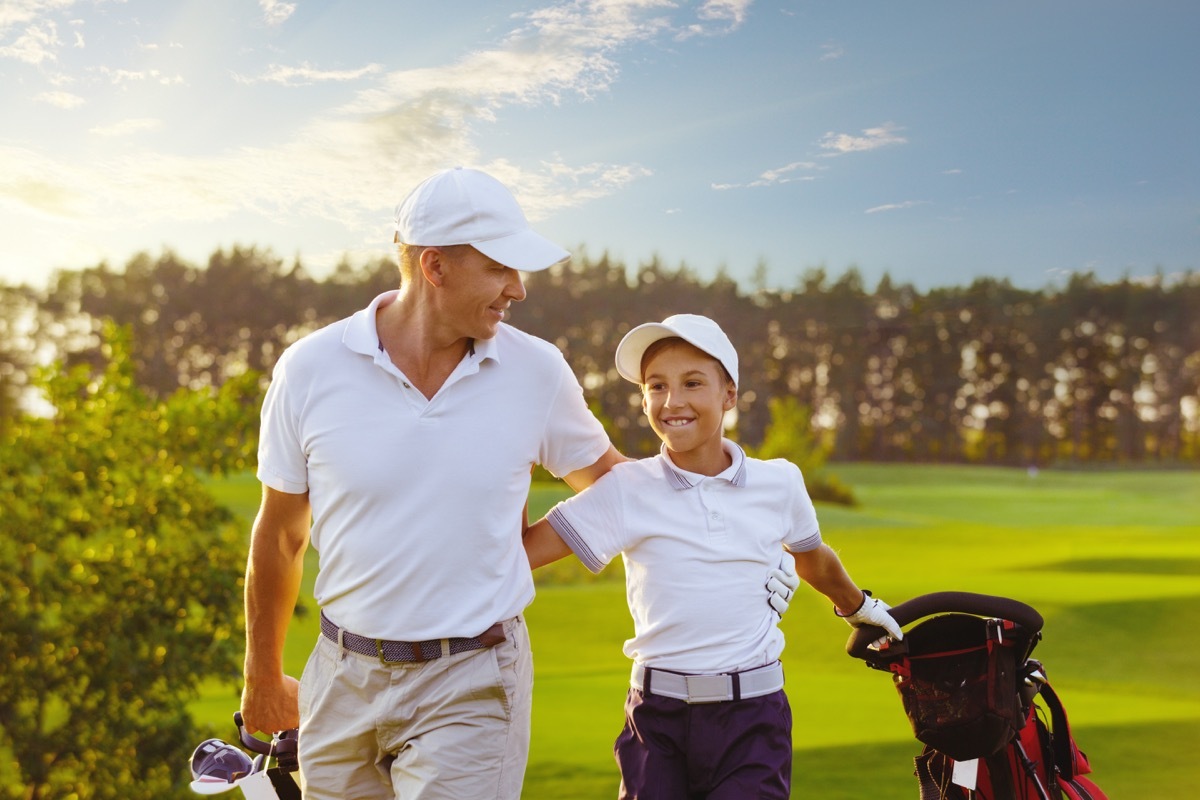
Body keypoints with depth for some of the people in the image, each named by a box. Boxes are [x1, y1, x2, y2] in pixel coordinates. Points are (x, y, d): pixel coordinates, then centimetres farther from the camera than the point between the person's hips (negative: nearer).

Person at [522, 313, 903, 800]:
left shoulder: (780, 482, 3)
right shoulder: (625, 490, -4)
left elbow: (813, 560, 25)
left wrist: (860, 608, 40)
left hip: (753, 718, 1)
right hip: (658, 715, -1)